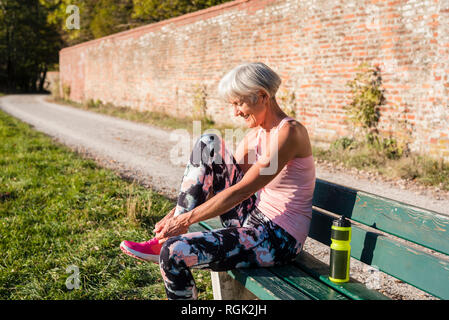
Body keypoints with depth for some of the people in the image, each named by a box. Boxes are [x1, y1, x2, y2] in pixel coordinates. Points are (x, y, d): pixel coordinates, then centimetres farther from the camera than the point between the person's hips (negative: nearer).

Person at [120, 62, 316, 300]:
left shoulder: (289, 132, -18)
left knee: (174, 253, -22)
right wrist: (176, 214, 1)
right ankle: (166, 238, -1)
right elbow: (224, 177, 10)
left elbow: (240, 191, -22)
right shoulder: (256, 133, 9)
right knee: (208, 144, -2)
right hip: (253, 221, 9)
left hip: (279, 239, -8)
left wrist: (187, 219, -18)